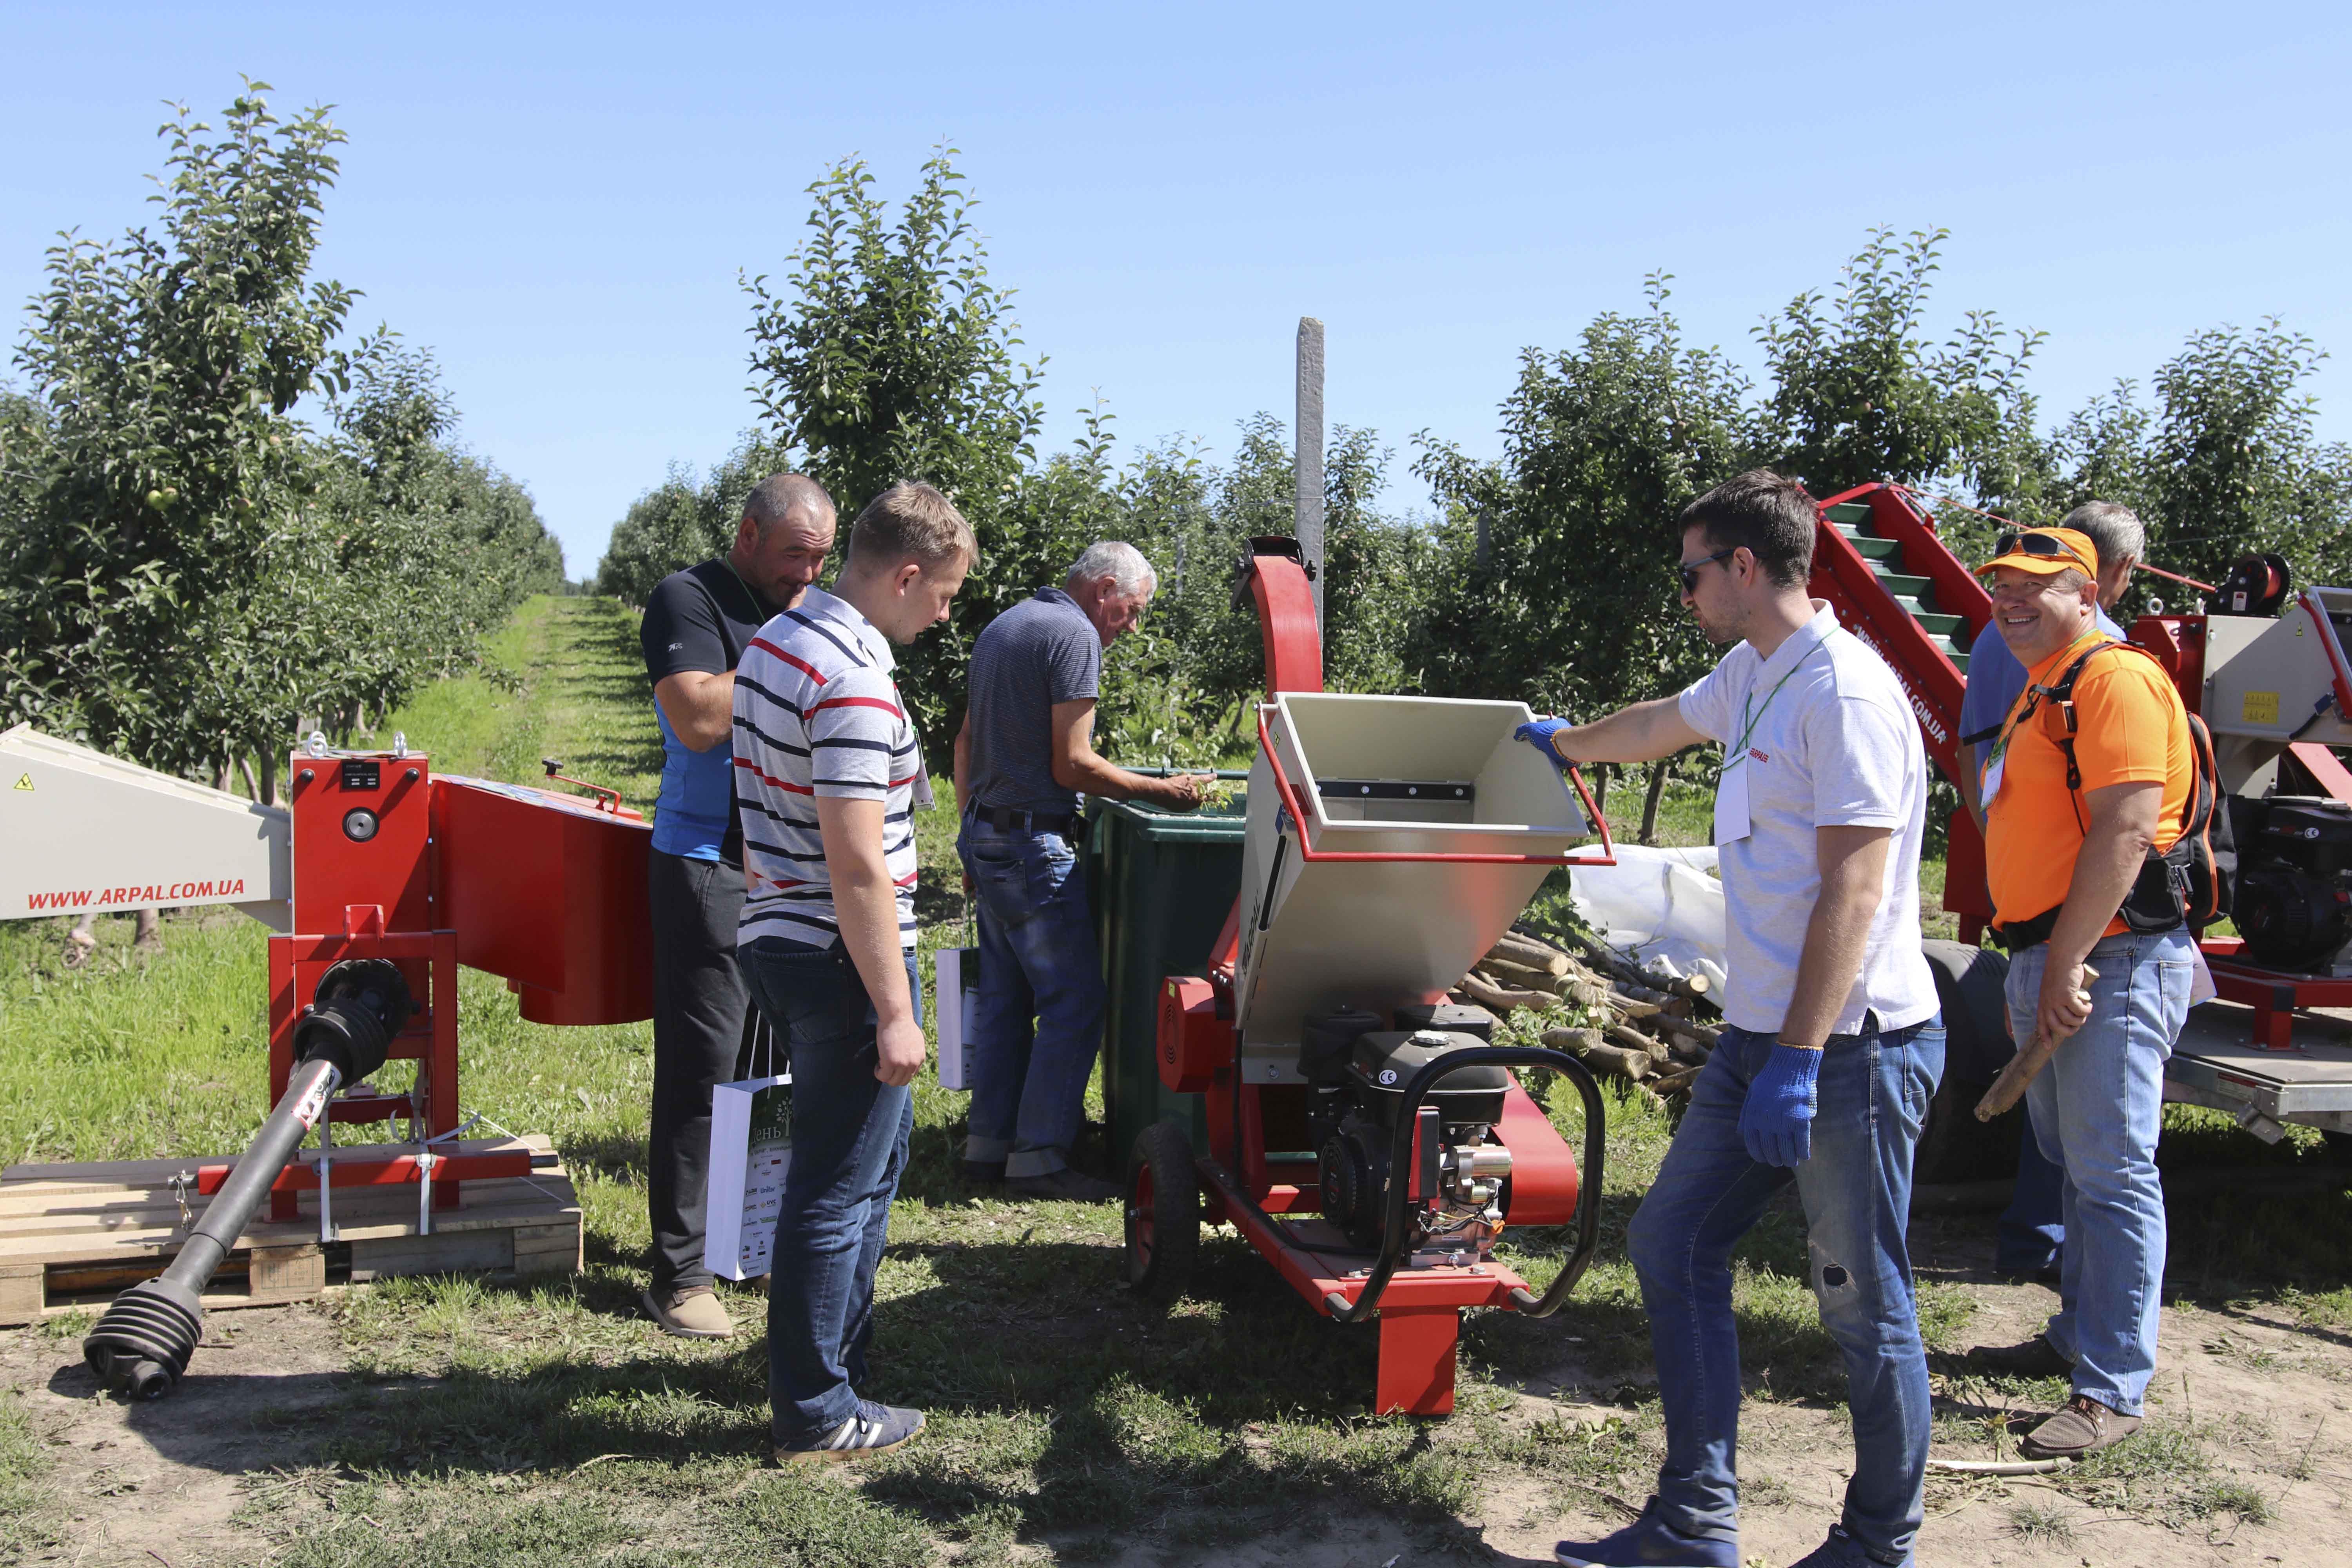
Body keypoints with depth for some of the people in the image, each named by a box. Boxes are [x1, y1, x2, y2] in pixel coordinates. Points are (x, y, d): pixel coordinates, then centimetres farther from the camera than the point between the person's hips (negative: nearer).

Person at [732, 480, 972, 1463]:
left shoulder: (775, 640, 10)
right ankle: (816, 1415, 14)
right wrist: (895, 1010, -20)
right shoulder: (855, 685, -22)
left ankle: (834, 1346, 35)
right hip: (837, 957, -10)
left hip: (774, 935, 10)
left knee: (874, 1148, 23)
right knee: (838, 1189, 2)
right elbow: (858, 867, -25)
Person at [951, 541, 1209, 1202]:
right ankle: (1038, 1157, -4)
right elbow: (1071, 765, -17)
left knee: (1003, 995, 14)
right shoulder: (1076, 635, -12)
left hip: (986, 836, 10)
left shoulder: (1003, 627, 17)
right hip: (1034, 844, -10)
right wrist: (1164, 791, -11)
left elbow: (965, 743, 21)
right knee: (1074, 999, -5)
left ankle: (989, 1141, 19)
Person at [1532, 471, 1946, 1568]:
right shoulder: (1751, 677, 14)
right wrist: (1566, 741, 54)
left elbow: (1855, 889, -22)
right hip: (1757, 1031, 10)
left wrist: (1798, 1064, -24)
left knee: (1863, 1306, 1)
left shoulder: (1845, 693, -16)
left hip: (1852, 1046, -10)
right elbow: (1660, 725, 36)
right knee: (1671, 1244, 9)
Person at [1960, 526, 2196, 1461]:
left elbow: (2125, 831, -22)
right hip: (2050, 961, 11)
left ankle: (2112, 1391, -3)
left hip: (2112, 962, -10)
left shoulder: (2114, 678, -12)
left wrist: (2067, 964, -23)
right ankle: (2078, 1339, 30)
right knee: (2076, 1167, 18)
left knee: (2114, 1177, -7)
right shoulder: (2040, 692, 21)